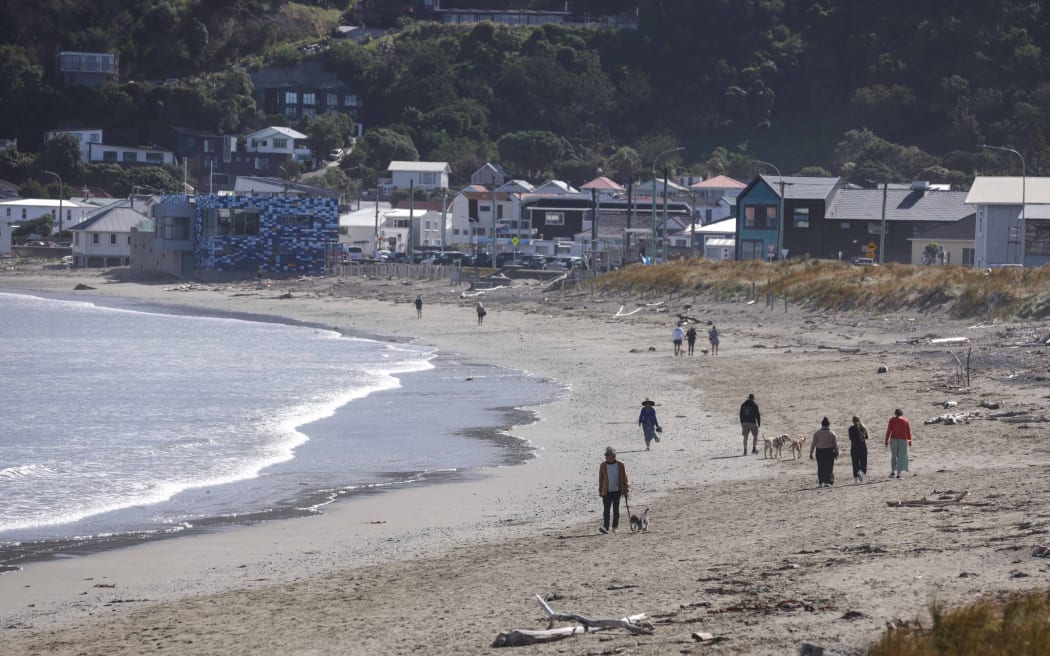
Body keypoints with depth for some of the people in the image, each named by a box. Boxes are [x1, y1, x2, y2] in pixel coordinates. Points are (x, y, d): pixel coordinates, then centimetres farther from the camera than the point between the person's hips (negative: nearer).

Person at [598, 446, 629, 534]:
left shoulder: (620, 465, -2)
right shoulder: (603, 466, 1)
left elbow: (624, 479, 4)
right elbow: (600, 479, 5)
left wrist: (625, 490, 3)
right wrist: (600, 491, 3)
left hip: (617, 491, 0)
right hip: (606, 492, 0)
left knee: (616, 510, 7)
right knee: (606, 510, -7)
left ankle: (615, 527, 15)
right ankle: (605, 527, -11)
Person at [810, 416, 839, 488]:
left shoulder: (817, 433, -2)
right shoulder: (832, 434, -5)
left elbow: (813, 444, -3)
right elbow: (835, 445, -2)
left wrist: (811, 453, 1)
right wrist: (837, 453, 10)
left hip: (819, 452, 2)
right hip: (829, 452, -2)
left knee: (820, 468, 10)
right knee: (829, 467, 4)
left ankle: (820, 482, 9)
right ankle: (827, 482, -3)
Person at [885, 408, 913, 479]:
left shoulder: (892, 420, 2)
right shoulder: (906, 421, 6)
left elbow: (888, 430, -3)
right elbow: (909, 432, 7)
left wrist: (886, 441, -2)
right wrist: (909, 441, 17)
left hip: (893, 439, 0)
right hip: (903, 440, 0)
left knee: (893, 456, 17)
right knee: (901, 457, 2)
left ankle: (892, 472, 9)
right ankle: (898, 474, -6)